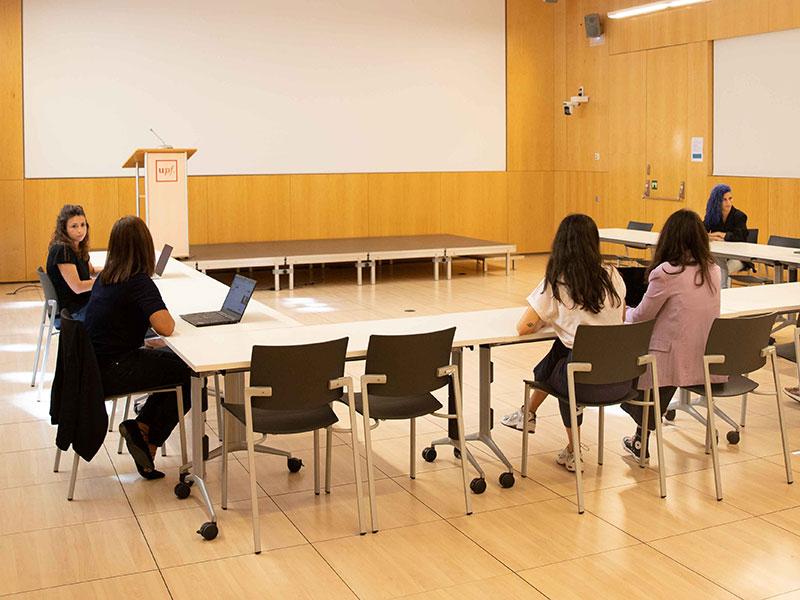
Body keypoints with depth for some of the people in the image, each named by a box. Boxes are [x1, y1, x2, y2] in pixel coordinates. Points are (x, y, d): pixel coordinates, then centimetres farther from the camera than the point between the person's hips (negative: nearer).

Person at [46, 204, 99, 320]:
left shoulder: (79, 247, 8)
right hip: (70, 313, -9)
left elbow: (91, 271, 25)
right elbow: (77, 287, -21)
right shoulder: (61, 250, -17)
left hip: (83, 304, 9)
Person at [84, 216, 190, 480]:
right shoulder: (139, 282, -18)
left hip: (96, 365, 9)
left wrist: (145, 341, 11)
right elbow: (165, 327, -27)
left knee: (175, 360, 20)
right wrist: (169, 317, -4)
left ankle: (142, 426, 14)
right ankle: (150, 441, 10)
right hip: (111, 374, -9)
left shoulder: (104, 277, 8)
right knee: (190, 375, 4)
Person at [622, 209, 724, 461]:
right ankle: (641, 439, 26)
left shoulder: (666, 273, -14)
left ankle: (641, 441, 26)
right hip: (709, 362, 6)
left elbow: (642, 315, -4)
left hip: (676, 362, -6)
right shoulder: (713, 271, 4)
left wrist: (627, 312, 18)